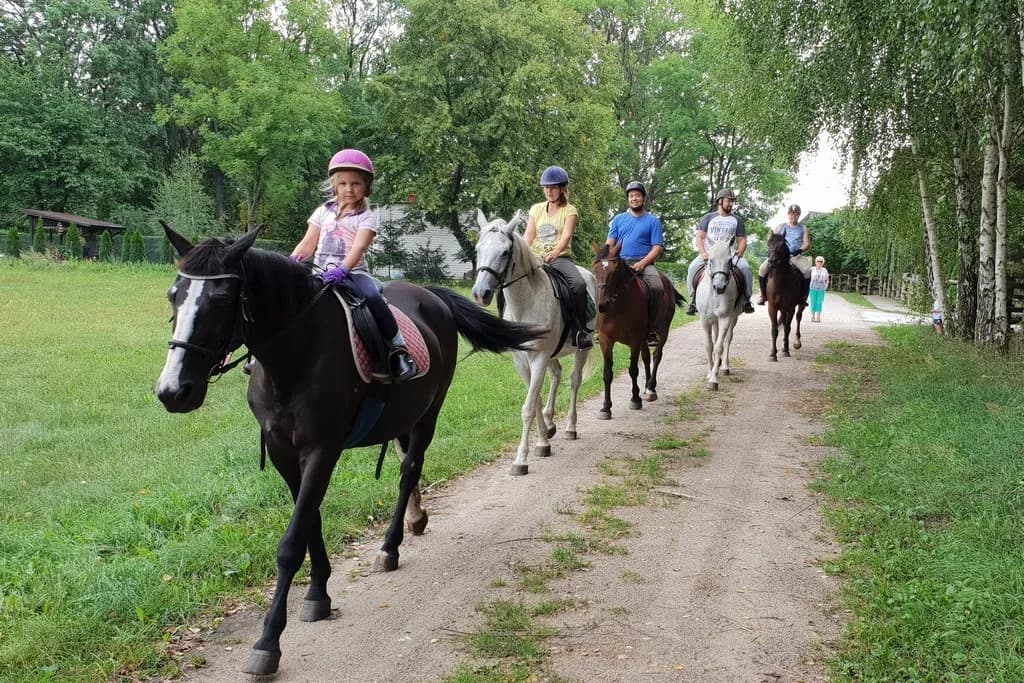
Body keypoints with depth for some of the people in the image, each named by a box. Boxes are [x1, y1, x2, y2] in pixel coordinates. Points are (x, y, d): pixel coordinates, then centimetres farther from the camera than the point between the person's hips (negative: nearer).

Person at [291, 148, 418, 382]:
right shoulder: (324, 211, 14)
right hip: (320, 273, 4)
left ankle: (399, 348, -24)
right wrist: (291, 261, -12)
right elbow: (307, 244, 9)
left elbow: (358, 247, -15)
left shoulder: (367, 216, 1)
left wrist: (342, 270, -33)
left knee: (372, 296, -34)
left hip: (353, 272, -4)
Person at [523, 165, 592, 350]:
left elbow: (566, 235, -12)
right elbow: (529, 234, 5)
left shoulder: (570, 211, 5)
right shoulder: (536, 209, 16)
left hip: (560, 258, -3)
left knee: (578, 284, -31)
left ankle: (581, 330, -22)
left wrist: (555, 252, -34)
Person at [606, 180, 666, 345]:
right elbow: (610, 243, 14)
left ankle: (652, 330, -21)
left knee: (657, 287, -31)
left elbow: (657, 248, 1)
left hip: (643, 263, -2)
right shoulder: (618, 219, 18)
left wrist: (642, 263, -15)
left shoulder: (653, 220, 10)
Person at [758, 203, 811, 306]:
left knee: (807, 271, -32)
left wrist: (800, 250, -16)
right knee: (762, 269, -23)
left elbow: (807, 244, 5)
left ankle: (804, 297, -18)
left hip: (796, 255, -1)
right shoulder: (781, 226, 17)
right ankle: (763, 295, -7)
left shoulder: (803, 228, 15)